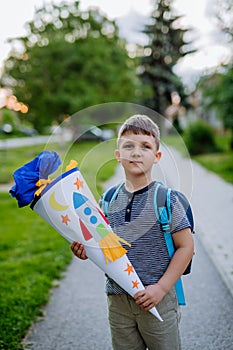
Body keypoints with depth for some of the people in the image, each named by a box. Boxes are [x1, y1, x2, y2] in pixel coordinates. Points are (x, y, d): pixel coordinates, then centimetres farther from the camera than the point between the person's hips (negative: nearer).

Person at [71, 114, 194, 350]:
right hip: (117, 300, 4)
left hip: (157, 299, -4)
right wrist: (86, 250, -8)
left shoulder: (166, 198, -11)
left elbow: (186, 246, -9)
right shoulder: (109, 199, 2)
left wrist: (161, 287, -14)